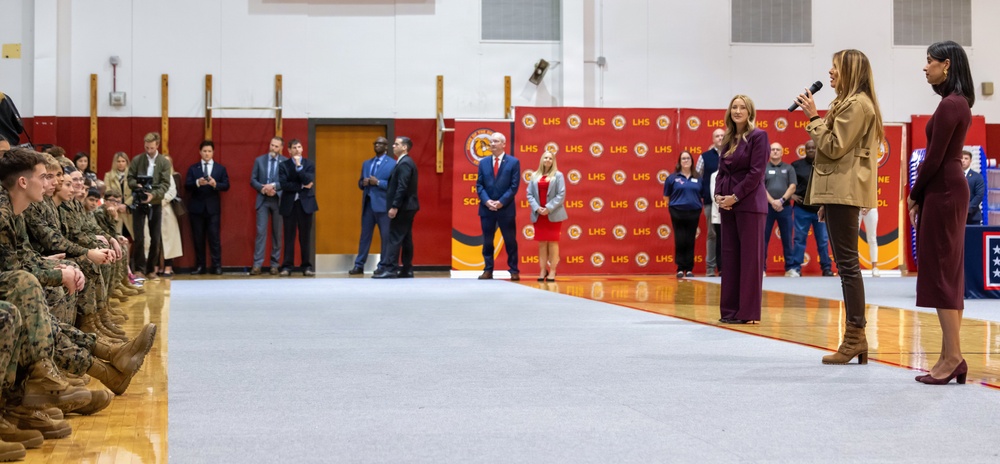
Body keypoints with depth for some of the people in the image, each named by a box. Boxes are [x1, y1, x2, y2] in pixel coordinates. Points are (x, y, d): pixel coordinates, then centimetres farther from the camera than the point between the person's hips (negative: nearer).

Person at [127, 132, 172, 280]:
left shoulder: (164, 162, 2)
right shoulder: (136, 160, 4)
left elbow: (165, 184, -6)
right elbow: (130, 179, 4)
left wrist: (153, 194, -22)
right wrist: (137, 185, -18)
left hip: (155, 203, 0)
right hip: (139, 202, 0)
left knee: (155, 238, 3)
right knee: (138, 237, -4)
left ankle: (151, 269, 13)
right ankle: (139, 268, 5)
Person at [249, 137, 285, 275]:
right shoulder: (259, 160, 8)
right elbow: (253, 180, 5)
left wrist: (274, 186, -18)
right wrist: (263, 188, -12)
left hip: (278, 200, 0)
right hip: (263, 200, 0)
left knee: (277, 233, 4)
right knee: (261, 231, -6)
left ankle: (274, 264, 10)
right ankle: (257, 264, -7)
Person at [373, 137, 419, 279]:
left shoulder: (404, 163, -15)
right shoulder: (406, 162, 18)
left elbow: (402, 187, -22)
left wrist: (394, 206, -24)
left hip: (402, 207, -10)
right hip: (407, 206, 10)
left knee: (395, 238, -10)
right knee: (405, 239, 9)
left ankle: (389, 269, -12)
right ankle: (407, 270, 11)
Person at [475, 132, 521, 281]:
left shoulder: (513, 162, -1)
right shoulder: (483, 162, 9)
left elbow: (514, 186, -6)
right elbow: (479, 185, 6)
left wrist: (501, 202, -14)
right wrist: (486, 201, -10)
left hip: (506, 208, -3)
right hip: (486, 208, 3)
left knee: (510, 240, 2)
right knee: (487, 240, 5)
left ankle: (514, 271, 7)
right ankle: (488, 270, 11)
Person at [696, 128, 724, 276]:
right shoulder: (705, 157, 7)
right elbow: (697, 177, 8)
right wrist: (699, 196, 2)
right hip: (711, 201, -1)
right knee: (712, 233, 0)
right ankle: (710, 267, 4)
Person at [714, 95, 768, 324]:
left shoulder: (758, 136, -4)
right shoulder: (728, 139, 16)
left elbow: (756, 172, -11)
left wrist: (735, 197, -14)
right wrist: (719, 194, -2)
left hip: (749, 203, -7)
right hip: (728, 203, 7)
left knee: (749, 257, -4)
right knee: (729, 257, 6)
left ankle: (748, 311, -2)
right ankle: (730, 309, 10)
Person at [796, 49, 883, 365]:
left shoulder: (857, 105, -10)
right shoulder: (848, 103, 22)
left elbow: (834, 148, -16)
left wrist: (814, 118, -8)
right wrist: (825, 200, 21)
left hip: (845, 192, -11)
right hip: (839, 192, 11)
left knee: (847, 263, -10)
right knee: (846, 264, 8)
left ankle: (855, 336, -9)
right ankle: (855, 339, 9)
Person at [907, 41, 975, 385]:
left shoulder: (950, 104, -15)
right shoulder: (958, 102, 15)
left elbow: (935, 158, -16)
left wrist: (915, 195, -5)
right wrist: (921, 194, 12)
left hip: (942, 192, -10)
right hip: (949, 190, 10)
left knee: (940, 272, -7)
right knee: (948, 273, 9)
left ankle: (952, 357, -7)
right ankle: (951, 357, 12)